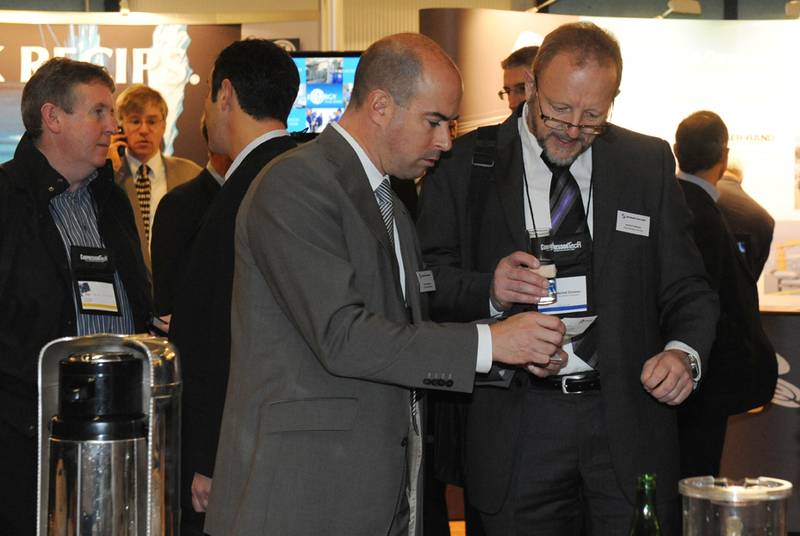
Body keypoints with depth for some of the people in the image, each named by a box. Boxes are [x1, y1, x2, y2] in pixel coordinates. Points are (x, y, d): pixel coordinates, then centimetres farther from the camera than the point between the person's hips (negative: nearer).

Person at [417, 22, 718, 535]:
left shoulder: (648, 163, 7)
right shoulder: (467, 165, 2)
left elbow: (686, 288, 7)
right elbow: (429, 282, 0)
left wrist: (685, 352, -13)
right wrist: (488, 290, -20)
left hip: (628, 421, 1)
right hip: (517, 430, -1)